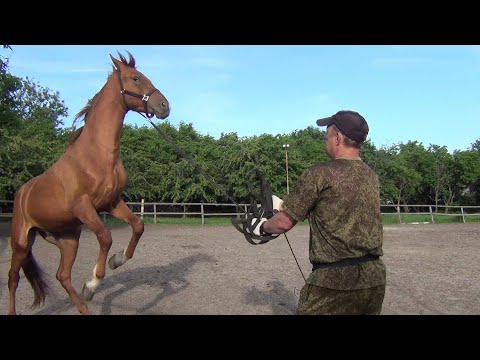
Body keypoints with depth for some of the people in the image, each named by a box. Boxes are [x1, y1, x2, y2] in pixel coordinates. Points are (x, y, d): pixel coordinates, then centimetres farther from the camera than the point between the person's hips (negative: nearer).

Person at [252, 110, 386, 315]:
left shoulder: (319, 174, -13)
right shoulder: (372, 177, 8)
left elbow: (284, 223, -6)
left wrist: (263, 227, 15)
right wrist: (283, 204, 25)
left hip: (335, 279, -7)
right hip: (375, 277, 7)